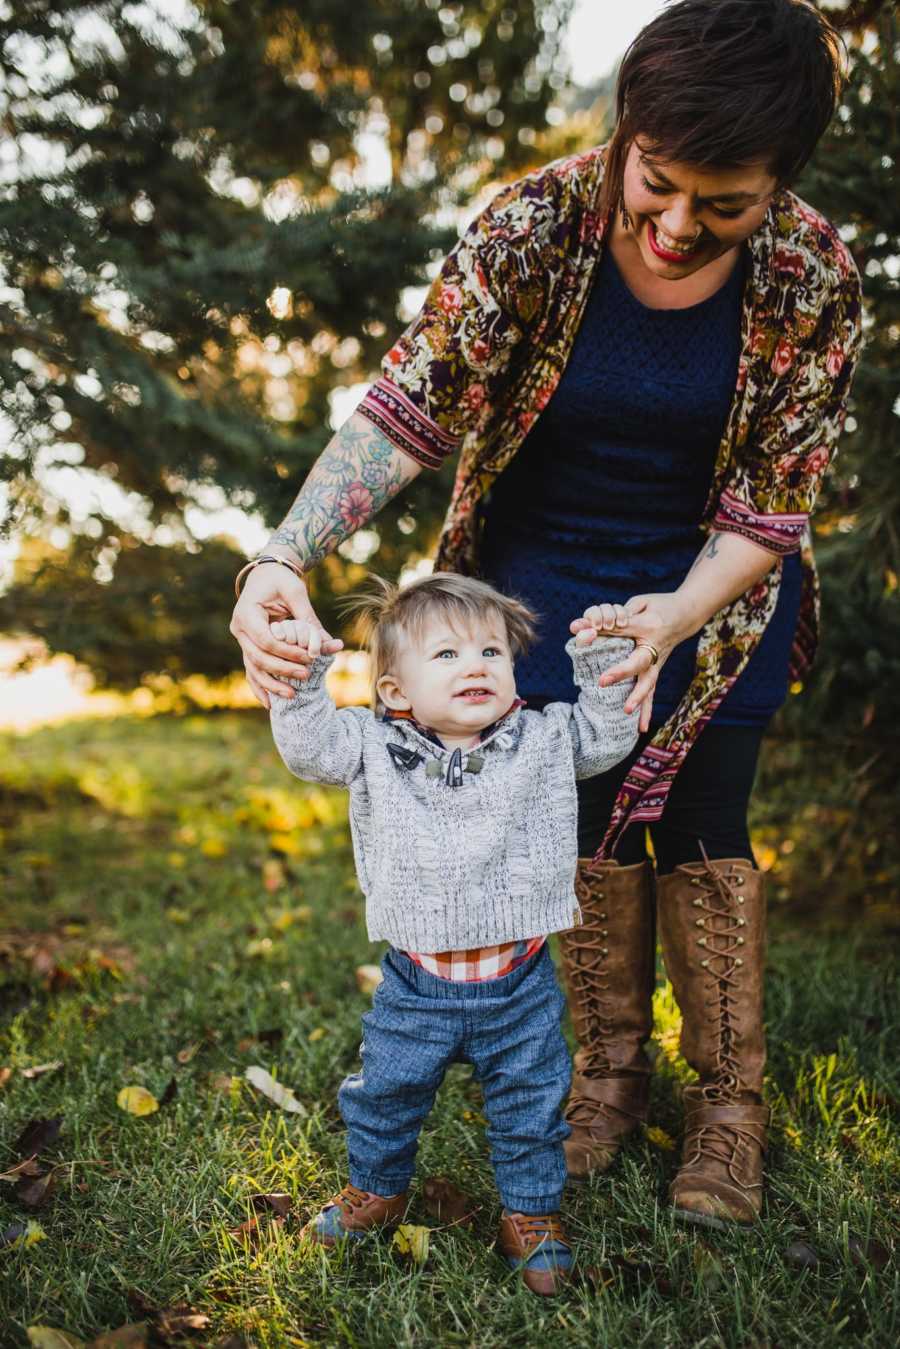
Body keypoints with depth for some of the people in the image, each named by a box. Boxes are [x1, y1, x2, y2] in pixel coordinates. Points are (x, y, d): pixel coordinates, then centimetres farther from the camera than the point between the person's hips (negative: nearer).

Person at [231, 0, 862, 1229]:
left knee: (700, 824, 0)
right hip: (550, 565, 1)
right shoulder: (534, 226, -22)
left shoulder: (814, 276, -20)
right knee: (589, 812, 3)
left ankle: (731, 1101, 18)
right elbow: (407, 409, -26)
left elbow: (770, 509, -15)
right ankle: (611, 1068, 24)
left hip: (712, 580, 0)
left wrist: (675, 621, -32)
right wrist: (286, 554, -40)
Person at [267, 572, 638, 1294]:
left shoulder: (544, 741, -2)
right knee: (385, 1094, 17)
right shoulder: (376, 749, -6)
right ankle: (377, 1189, 45)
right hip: (416, 985, 0)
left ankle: (532, 1213, 37)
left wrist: (604, 658, -10)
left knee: (531, 1105, 13)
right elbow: (311, 746, -10)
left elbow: (607, 733, 2)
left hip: (519, 986, 0)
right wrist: (302, 678, -24)